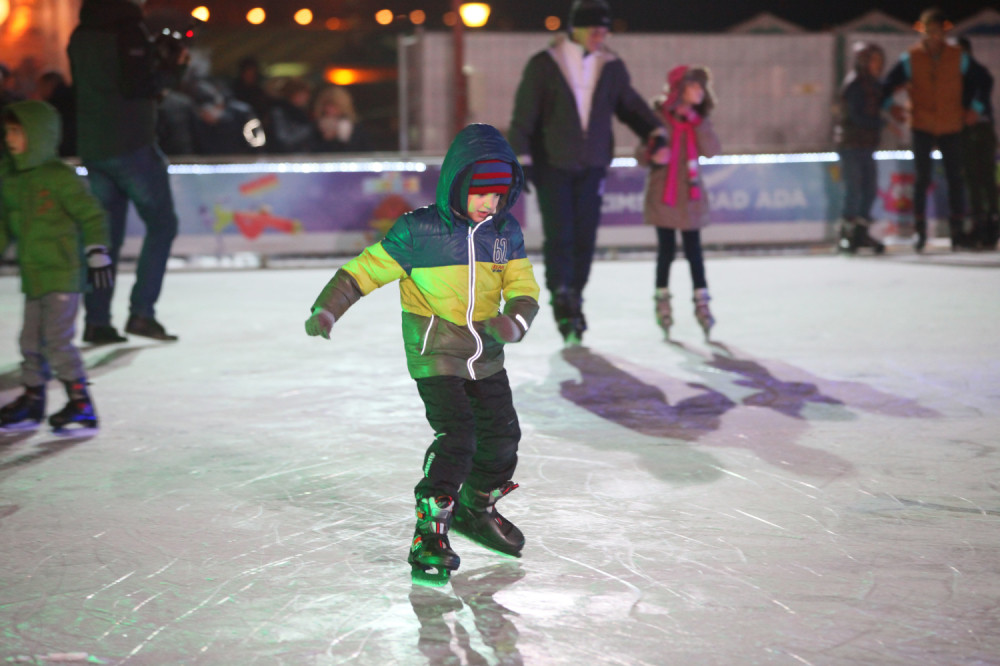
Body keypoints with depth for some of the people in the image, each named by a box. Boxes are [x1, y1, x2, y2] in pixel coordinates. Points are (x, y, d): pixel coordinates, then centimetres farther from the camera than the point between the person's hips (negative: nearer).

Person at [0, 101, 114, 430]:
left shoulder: (59, 176, -12)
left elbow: (92, 215, -11)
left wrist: (97, 254, -14)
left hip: (63, 273, -8)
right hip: (32, 276, 8)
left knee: (57, 339, -11)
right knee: (31, 341, 13)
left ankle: (82, 406, -6)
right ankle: (32, 400, 26)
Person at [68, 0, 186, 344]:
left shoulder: (80, 37, 12)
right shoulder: (128, 31, -12)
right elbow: (136, 85, -18)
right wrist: (172, 68, -5)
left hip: (93, 148, 7)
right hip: (131, 146, -7)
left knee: (106, 234, 11)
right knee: (162, 223, 3)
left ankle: (96, 320, 6)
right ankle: (141, 312, -5)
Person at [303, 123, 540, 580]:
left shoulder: (506, 233, 0)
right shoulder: (418, 232, -14)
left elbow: (523, 289, 3)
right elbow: (367, 269, -9)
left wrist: (513, 322, -19)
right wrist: (326, 310, -19)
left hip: (486, 358, 6)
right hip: (434, 356, -6)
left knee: (501, 436, 11)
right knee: (456, 434, -20)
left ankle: (476, 509, 37)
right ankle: (429, 533, -13)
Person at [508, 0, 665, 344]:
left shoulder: (612, 67, 6)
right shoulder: (544, 65, -4)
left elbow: (630, 105, 16)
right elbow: (524, 115, -4)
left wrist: (654, 131, 0)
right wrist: (521, 158, -10)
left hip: (592, 167, 3)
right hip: (552, 165, -3)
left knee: (585, 237, 2)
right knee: (559, 235, -9)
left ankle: (573, 300, 16)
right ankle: (561, 298, 2)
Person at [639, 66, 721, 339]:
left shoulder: (698, 119, 5)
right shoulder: (658, 116, -7)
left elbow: (712, 151, -8)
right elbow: (642, 153, -4)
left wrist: (697, 121, -15)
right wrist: (653, 157, -26)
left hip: (690, 193, 3)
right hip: (663, 192, -2)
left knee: (694, 250, 1)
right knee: (666, 249, 4)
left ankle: (701, 302, 5)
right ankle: (662, 300, 19)